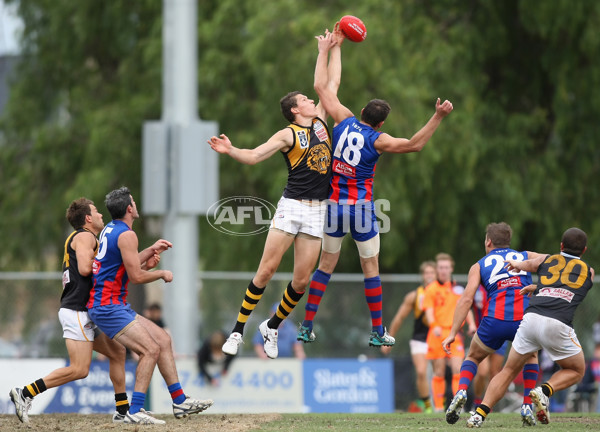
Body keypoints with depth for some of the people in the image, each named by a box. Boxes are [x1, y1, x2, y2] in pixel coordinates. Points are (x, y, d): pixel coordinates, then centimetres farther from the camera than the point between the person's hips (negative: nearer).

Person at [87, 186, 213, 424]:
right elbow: (136, 276, -16)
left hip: (117, 305, 10)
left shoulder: (110, 229, 15)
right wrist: (162, 274, 0)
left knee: (163, 339, 10)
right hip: (108, 306, -10)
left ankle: (180, 402, 12)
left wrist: (151, 250, 30)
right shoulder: (126, 234, -15)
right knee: (151, 350, -17)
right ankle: (135, 411, -17)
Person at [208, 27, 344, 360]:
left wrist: (335, 48, 25)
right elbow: (253, 156, -8)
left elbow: (332, 83, 22)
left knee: (301, 281, 1)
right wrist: (229, 151, -27)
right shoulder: (288, 134, -1)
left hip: (317, 211, 5)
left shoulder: (320, 121, 15)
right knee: (267, 269, -9)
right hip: (292, 206, -5)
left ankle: (272, 326, 22)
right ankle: (238, 330, -2)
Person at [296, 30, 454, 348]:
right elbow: (415, 145, -11)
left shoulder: (344, 121, -2)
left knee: (326, 265, 11)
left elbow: (321, 86, 4)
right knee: (371, 268, 6)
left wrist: (324, 51, 13)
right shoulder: (377, 140, -10)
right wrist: (438, 117, -13)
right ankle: (378, 332, 8)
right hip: (362, 208, -3)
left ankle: (306, 327, 8)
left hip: (334, 203, 3)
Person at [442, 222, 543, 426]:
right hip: (524, 320, 1)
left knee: (473, 357, 26)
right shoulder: (527, 257, 21)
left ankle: (461, 391, -3)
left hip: (494, 321, -1)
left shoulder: (479, 266, 17)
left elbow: (466, 299, 6)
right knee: (530, 357, 31)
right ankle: (527, 407, 15)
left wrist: (453, 333, 4)